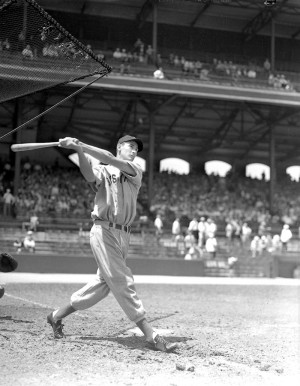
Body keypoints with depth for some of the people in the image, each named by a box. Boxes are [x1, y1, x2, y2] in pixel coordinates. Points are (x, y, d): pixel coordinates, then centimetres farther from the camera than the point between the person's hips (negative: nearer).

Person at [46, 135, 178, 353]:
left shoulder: (135, 171, 13)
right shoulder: (103, 171, 6)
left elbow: (111, 160, -5)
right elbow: (90, 175, -20)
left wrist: (82, 146, -13)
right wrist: (79, 151, -35)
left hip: (124, 236, 6)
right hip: (104, 231, -6)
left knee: (104, 283, 10)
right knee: (123, 282, -10)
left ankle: (57, 316, 26)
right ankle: (150, 335, -13)